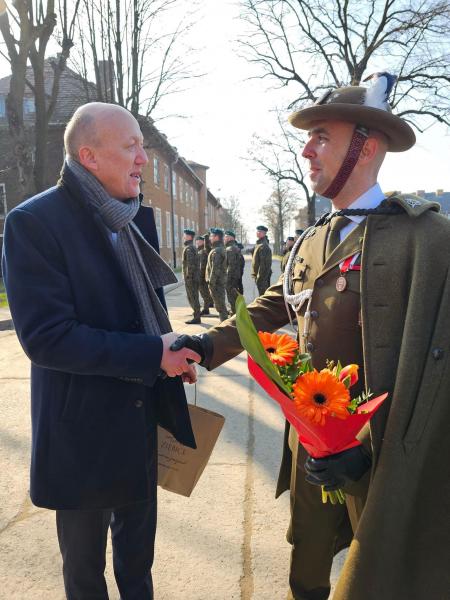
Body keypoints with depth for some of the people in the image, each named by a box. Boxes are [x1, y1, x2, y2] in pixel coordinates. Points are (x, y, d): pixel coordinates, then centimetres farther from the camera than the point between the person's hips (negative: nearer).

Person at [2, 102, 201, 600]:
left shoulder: (138, 217, 3)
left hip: (143, 418, 6)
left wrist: (172, 353, -3)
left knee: (138, 552, 27)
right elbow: (44, 336, -25)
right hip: (84, 429, -6)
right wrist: (152, 354, -25)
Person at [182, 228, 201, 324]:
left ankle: (196, 318, 0)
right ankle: (197, 316, 20)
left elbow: (190, 265, -22)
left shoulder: (189, 249, -14)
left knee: (193, 298, -5)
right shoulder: (193, 248, 17)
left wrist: (188, 278, -21)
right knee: (192, 298, 15)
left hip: (191, 278, -10)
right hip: (195, 278, 10)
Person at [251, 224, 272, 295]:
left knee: (263, 294, -6)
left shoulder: (263, 246, -17)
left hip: (262, 276, -10)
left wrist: (259, 277, -22)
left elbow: (263, 263, -22)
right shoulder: (259, 244, 15)